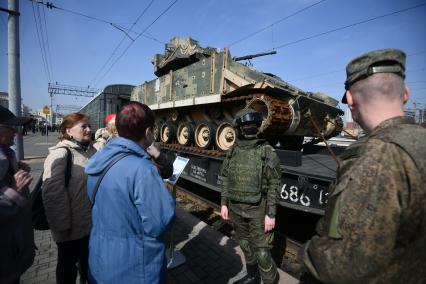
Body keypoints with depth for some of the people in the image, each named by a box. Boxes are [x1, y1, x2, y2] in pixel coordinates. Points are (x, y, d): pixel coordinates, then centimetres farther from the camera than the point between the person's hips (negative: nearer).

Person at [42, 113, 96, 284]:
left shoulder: (91, 150, 4)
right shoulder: (60, 154, -18)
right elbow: (52, 192, -23)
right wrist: (62, 225, -20)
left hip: (91, 223, 6)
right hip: (71, 227, -6)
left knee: (88, 260, 26)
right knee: (68, 264, 18)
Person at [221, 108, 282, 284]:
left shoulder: (267, 152, -12)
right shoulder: (232, 152, 1)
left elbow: (274, 186, -12)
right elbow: (226, 180, 7)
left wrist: (271, 214, -14)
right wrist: (224, 204, 6)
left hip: (258, 210, -4)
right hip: (236, 208, 5)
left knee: (262, 252, 3)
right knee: (245, 245, 22)